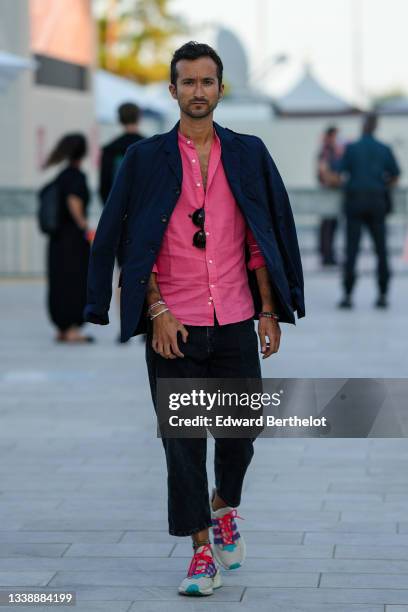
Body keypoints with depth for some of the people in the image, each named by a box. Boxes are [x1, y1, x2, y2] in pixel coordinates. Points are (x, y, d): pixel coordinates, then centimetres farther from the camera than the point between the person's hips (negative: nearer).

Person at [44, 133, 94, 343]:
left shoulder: (60, 176, 10)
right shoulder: (77, 176, -12)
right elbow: (74, 203, -22)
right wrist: (85, 228, -15)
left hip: (58, 237, 7)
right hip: (74, 237, -7)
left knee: (59, 281, 9)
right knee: (76, 279, -2)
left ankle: (62, 329, 14)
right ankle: (72, 329, -3)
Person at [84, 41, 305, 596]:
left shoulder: (248, 155, 7)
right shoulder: (147, 159, 2)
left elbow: (264, 238, 9)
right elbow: (135, 243, 0)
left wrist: (269, 312, 3)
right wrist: (156, 311, -9)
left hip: (236, 321, 2)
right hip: (173, 325, -1)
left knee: (240, 430, 5)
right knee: (183, 440, 0)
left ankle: (223, 507, 35)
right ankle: (202, 553, 8)